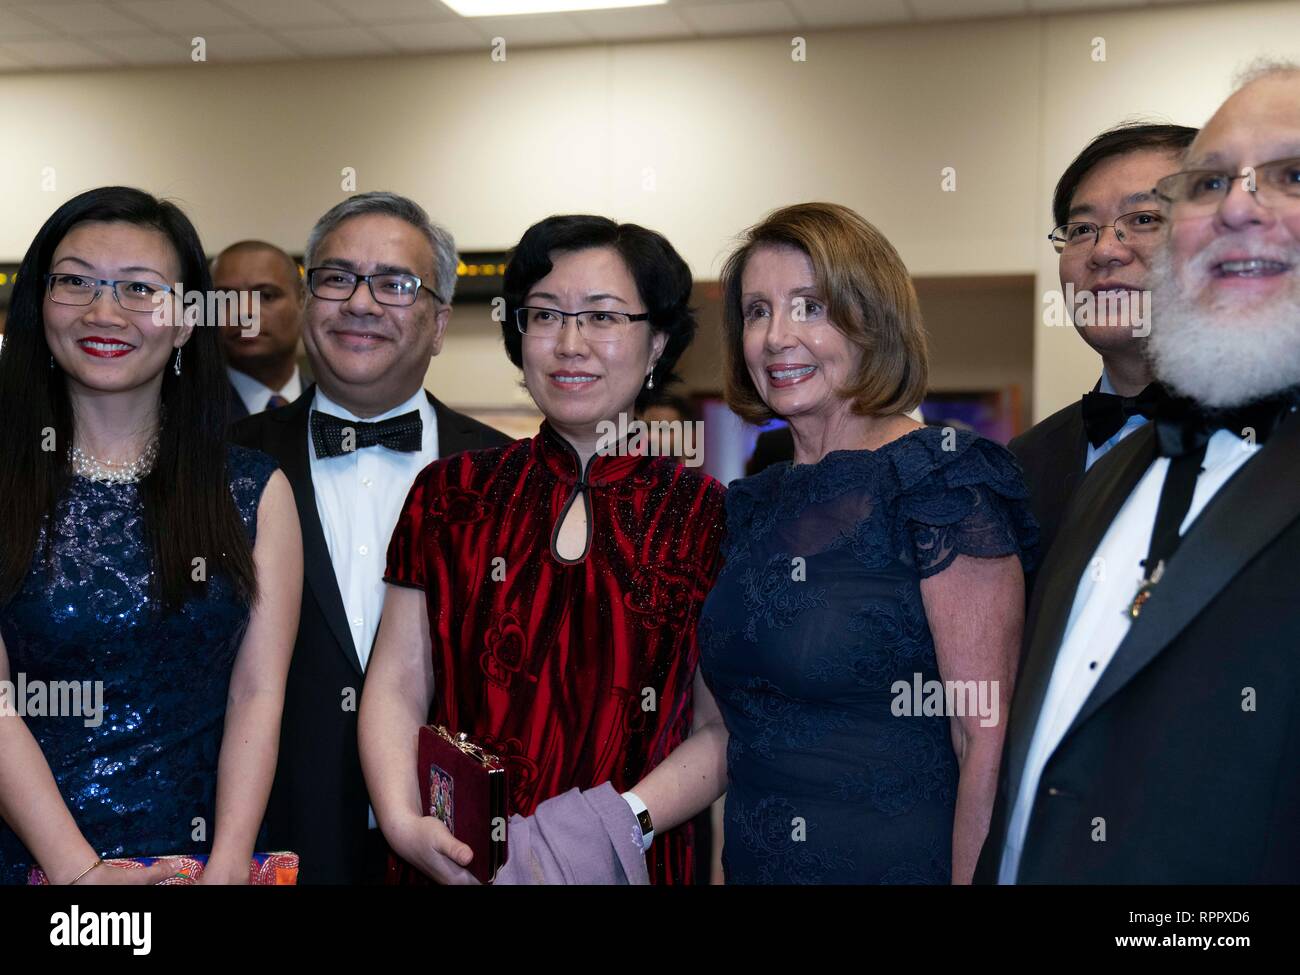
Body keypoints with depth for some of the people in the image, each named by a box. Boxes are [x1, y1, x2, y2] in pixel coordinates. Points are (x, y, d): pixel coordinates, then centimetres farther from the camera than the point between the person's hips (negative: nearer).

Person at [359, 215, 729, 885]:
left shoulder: (709, 518, -2)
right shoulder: (449, 493, 3)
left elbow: (722, 730, -4)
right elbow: (398, 687, 0)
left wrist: (622, 824, -18)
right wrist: (403, 821, -15)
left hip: (629, 870, -1)